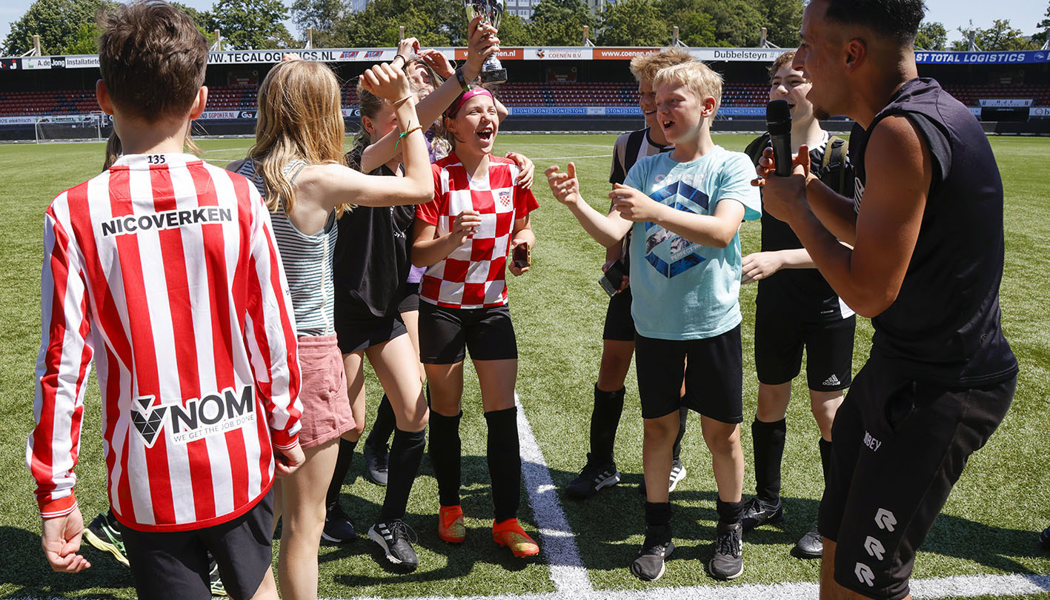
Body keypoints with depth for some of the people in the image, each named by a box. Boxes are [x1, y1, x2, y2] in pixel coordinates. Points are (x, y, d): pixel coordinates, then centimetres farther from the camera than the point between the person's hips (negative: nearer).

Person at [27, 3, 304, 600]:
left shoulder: (75, 214, -11)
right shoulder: (238, 196, -9)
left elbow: (64, 366, -10)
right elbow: (274, 333, -4)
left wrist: (56, 496, 1)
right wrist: (286, 428, 11)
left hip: (148, 482, -1)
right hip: (239, 463, 1)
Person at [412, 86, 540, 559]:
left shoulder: (511, 172, 1)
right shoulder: (438, 175, -11)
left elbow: (523, 229, 17)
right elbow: (419, 254, -13)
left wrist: (523, 245, -6)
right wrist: (454, 238, -32)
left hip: (492, 305, 3)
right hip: (442, 307, -3)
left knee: (502, 411, -1)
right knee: (446, 410, 9)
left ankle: (507, 520, 9)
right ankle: (450, 507, 28)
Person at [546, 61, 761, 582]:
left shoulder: (732, 166, -4)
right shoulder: (646, 168, 5)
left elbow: (722, 231, -22)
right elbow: (612, 234, -5)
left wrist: (656, 211, -33)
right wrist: (575, 204, -23)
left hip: (713, 321, -2)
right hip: (654, 322, 3)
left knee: (721, 430, 9)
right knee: (658, 426, 11)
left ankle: (730, 529, 30)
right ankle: (658, 532, 26)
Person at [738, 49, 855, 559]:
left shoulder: (843, 158, -15)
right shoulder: (761, 151, 0)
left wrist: (780, 258, -29)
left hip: (828, 302, -4)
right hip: (775, 301, 4)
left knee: (826, 408, 6)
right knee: (770, 400, 14)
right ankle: (767, 500, 33)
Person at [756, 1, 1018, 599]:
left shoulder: (901, 134, -25)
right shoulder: (931, 109, 8)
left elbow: (869, 292, -24)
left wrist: (798, 211, -11)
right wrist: (811, 191, 5)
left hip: (935, 391, -10)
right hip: (904, 368, 10)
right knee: (839, 541, 22)